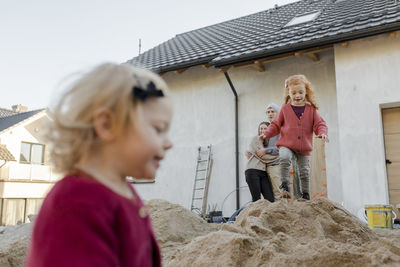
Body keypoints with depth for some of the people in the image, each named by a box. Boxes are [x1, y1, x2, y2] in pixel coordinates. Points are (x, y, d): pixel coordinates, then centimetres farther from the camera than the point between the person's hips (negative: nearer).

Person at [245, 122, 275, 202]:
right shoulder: (255, 139, 5)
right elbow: (262, 156, -4)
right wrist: (278, 156, 1)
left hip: (263, 172, 6)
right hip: (252, 171, -5)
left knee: (270, 199, -9)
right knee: (256, 199, -10)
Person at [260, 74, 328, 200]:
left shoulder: (311, 109, 3)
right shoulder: (285, 108, 2)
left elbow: (319, 124, 2)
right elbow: (276, 124, 8)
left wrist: (322, 133, -19)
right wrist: (266, 134, -6)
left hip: (304, 147, 2)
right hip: (287, 144, -1)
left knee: (304, 172, 9)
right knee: (284, 158, -32)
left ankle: (305, 195, 27)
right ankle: (284, 185, -20)